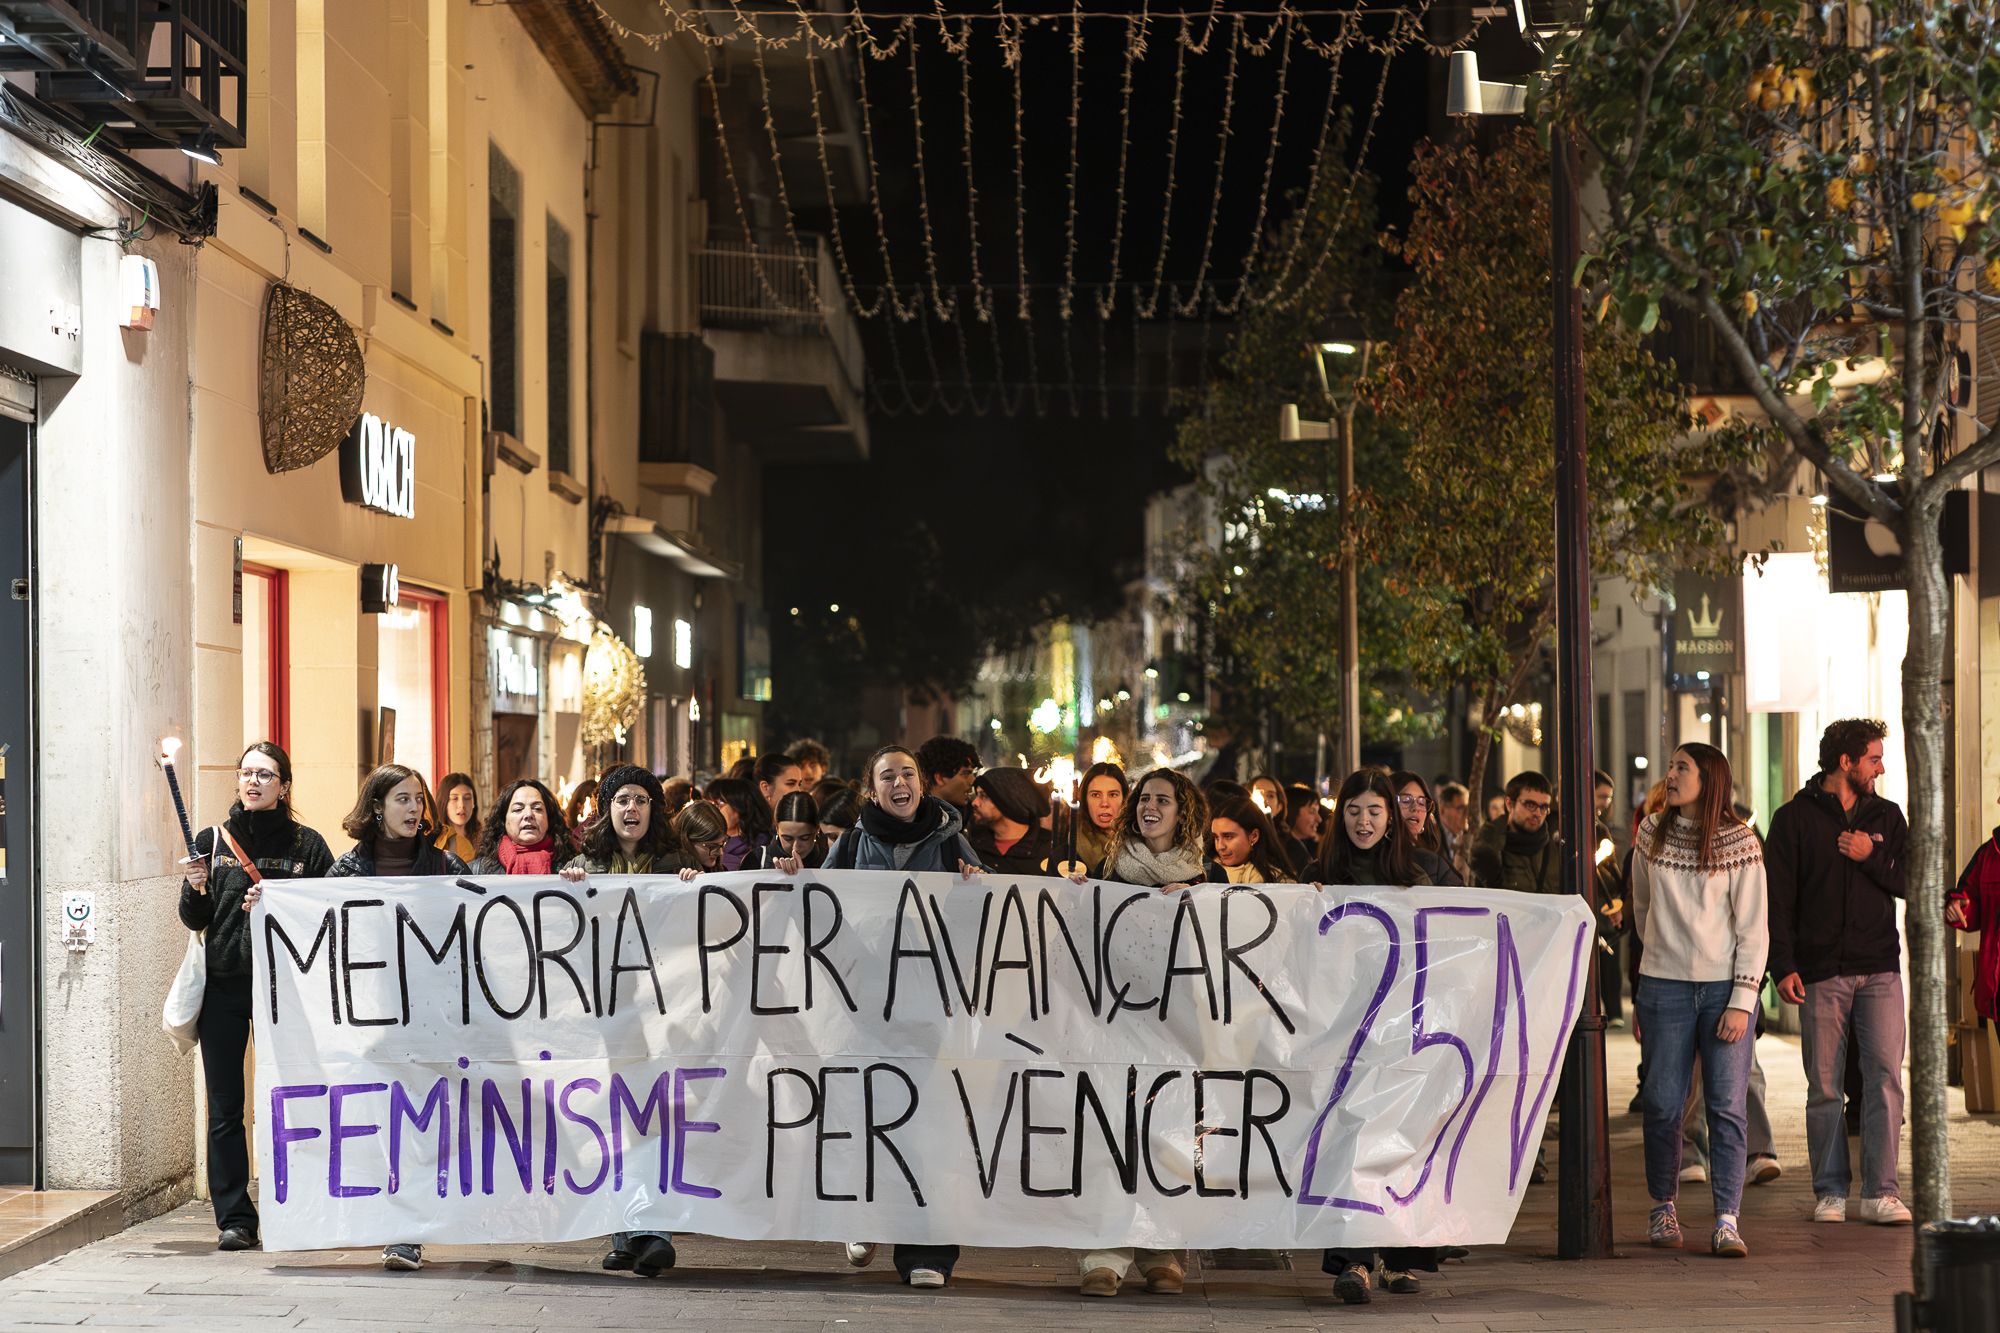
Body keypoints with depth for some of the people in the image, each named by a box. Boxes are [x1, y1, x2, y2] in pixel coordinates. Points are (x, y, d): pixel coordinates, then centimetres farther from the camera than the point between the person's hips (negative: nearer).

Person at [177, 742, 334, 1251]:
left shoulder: (307, 845, 4)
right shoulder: (212, 841, 9)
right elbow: (194, 921, 9)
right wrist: (196, 888, -11)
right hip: (224, 985, 2)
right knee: (225, 1109, 1)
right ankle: (234, 1218, 6)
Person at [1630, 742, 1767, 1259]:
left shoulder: (1739, 842, -3)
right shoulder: (1653, 834, 6)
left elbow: (1753, 929, -4)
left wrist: (1742, 1001, -10)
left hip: (1725, 987, -2)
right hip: (1665, 987, 2)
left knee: (1727, 1106, -5)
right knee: (1663, 1104, 2)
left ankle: (1727, 1221, -3)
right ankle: (1664, 1208, 17)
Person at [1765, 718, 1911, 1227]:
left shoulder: (1886, 816, 13)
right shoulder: (1795, 818, 2)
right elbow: (1779, 898, -1)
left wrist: (1872, 856, -7)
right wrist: (1784, 967, -9)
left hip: (1879, 972, 2)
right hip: (1821, 972, -2)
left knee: (1885, 1077, -7)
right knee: (1824, 1086, 1)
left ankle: (1879, 1190, -5)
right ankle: (1831, 1190, 10)